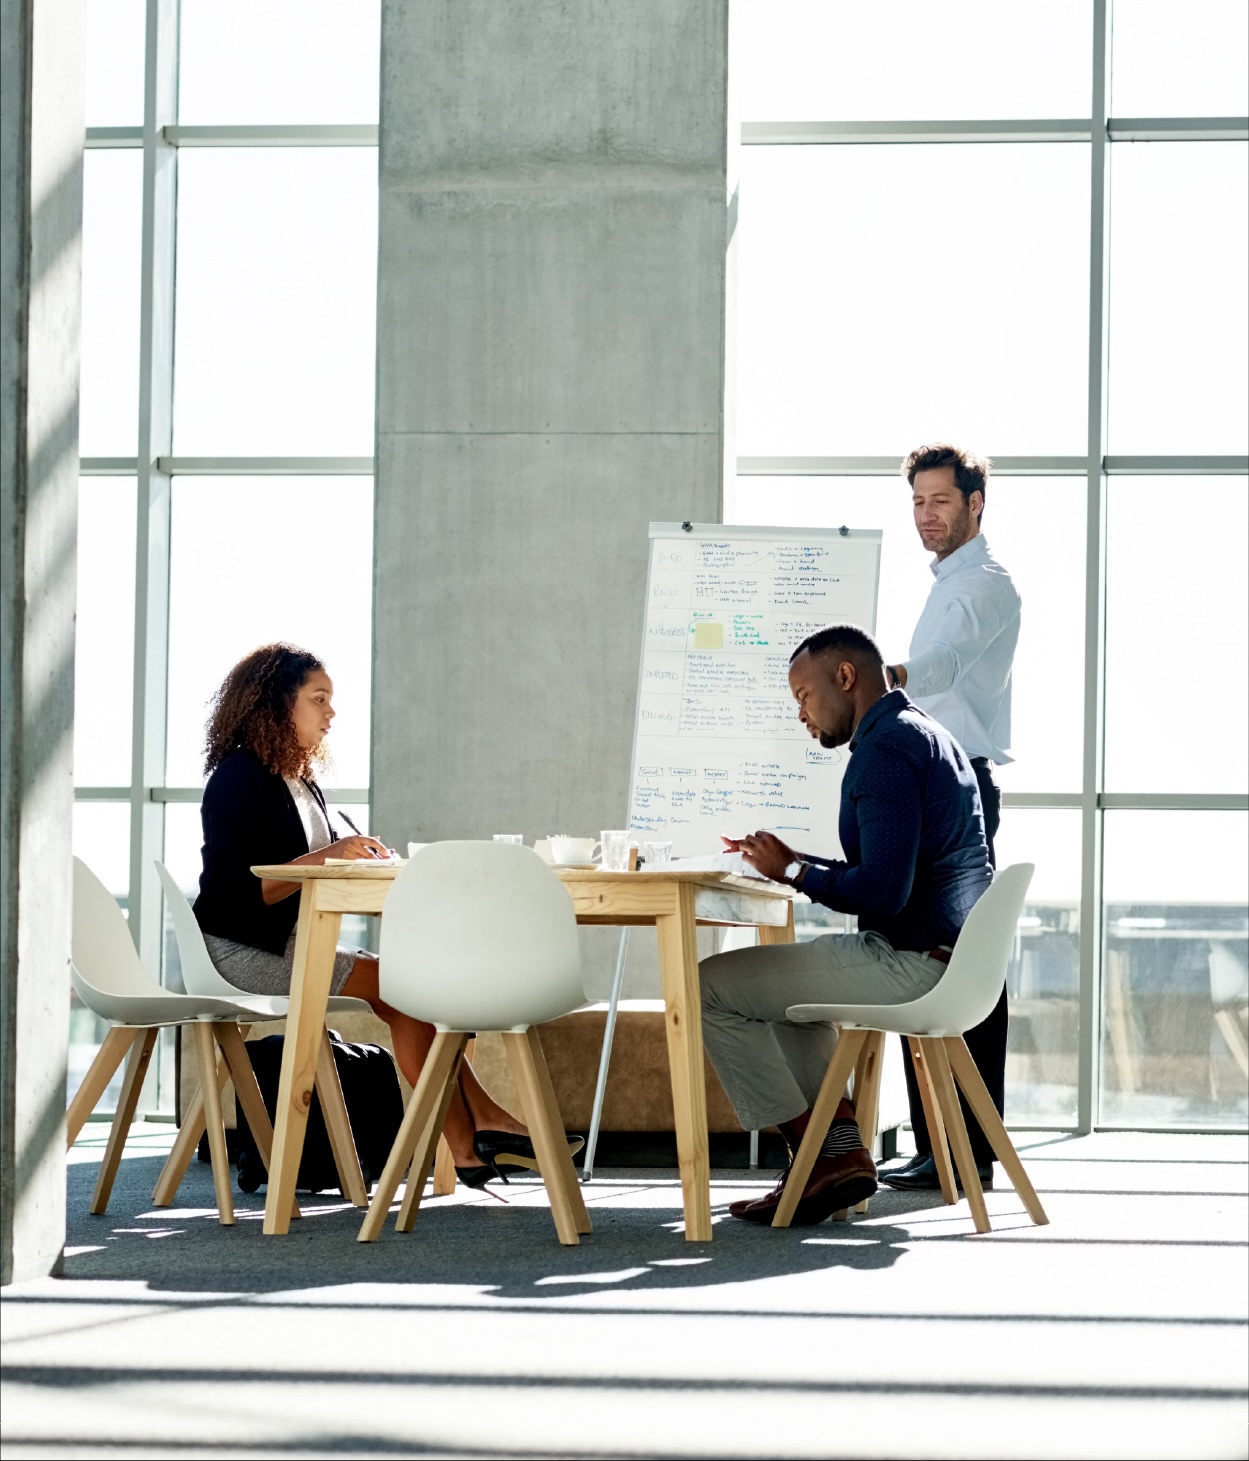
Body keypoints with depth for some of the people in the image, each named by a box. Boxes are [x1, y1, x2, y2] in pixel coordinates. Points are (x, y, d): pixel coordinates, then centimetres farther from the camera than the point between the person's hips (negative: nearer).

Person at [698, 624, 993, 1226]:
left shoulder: (884, 750, -15)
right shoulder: (927, 736, 18)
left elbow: (882, 892, -24)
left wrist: (792, 872, -9)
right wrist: (792, 861, 16)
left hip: (913, 963, -11)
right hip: (950, 958, 11)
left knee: (711, 986, -6)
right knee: (782, 977, 33)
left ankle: (821, 1157, -1)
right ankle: (841, 1142, 17)